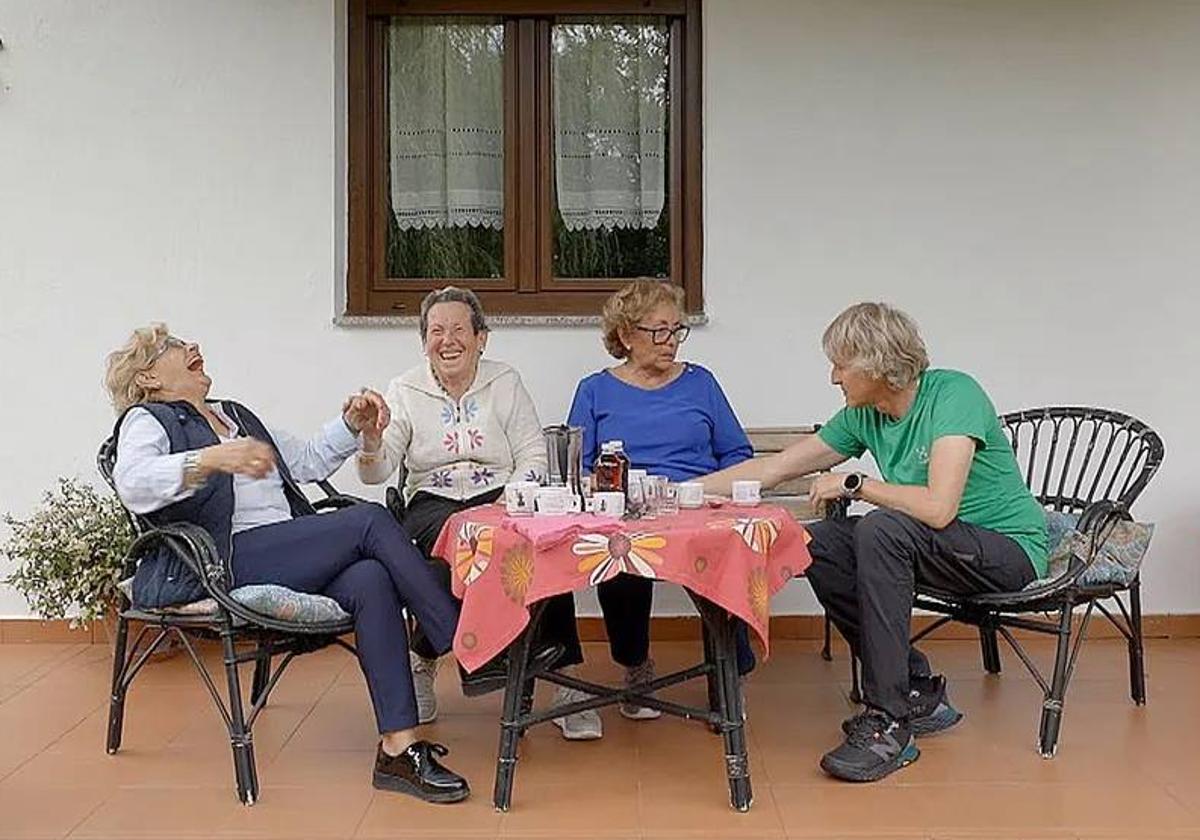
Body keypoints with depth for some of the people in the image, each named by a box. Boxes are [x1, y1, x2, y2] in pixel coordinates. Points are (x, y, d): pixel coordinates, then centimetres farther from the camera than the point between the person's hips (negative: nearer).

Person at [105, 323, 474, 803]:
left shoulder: (237, 416, 32)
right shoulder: (147, 420, 9)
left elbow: (308, 460, 33)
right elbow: (132, 484, -14)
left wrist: (351, 424, 14)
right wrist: (211, 459, -30)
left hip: (291, 560, 6)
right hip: (227, 561, -6)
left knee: (370, 579, -26)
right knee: (370, 520, -23)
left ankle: (399, 748, -30)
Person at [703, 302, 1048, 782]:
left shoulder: (953, 394, -20)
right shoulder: (863, 418, 1)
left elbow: (939, 507, -32)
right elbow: (774, 468, 7)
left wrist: (853, 484, -18)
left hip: (1011, 549, -8)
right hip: (945, 549, 8)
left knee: (882, 530, -31)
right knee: (817, 545, -9)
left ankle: (888, 724, -24)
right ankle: (919, 693, -1)